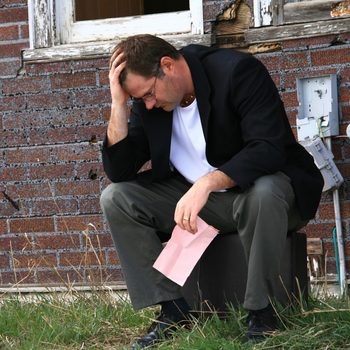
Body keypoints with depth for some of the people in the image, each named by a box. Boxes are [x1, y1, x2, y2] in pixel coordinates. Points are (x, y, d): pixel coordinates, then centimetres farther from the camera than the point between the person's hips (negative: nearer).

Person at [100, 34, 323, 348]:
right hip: (194, 196, 6)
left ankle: (260, 311, -23)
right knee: (116, 198, -11)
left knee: (262, 193, -41)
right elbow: (119, 171, -6)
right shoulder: (147, 102, -4)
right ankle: (173, 310, -10)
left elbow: (269, 148, -30)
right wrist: (119, 104, -18)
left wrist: (207, 183, -43)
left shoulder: (237, 71, -21)